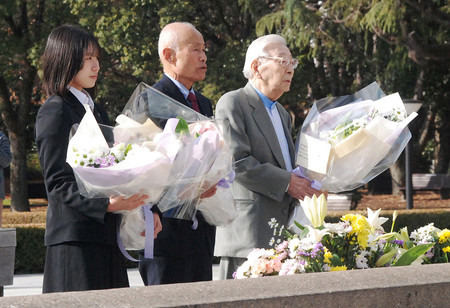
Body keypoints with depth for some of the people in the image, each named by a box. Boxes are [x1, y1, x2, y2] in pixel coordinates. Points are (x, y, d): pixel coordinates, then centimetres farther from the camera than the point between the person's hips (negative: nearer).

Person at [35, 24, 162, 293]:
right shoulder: (55, 112, -6)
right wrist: (106, 204, -25)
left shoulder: (97, 110, 21)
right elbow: (58, 182, -12)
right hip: (75, 238, -8)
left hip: (107, 237, 8)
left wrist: (142, 209, 4)